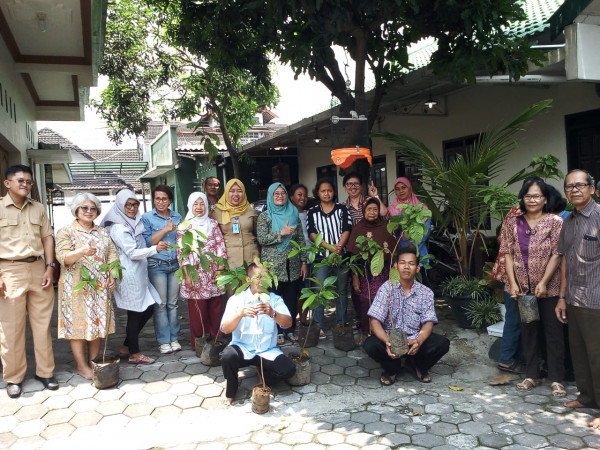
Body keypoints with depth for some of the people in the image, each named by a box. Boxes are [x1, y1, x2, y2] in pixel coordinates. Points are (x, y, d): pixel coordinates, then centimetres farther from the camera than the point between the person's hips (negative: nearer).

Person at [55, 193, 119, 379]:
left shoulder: (103, 233, 14)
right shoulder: (66, 232, -1)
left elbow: (112, 255, 10)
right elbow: (62, 257, -13)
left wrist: (112, 276, -6)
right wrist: (82, 251, -31)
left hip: (100, 287, 5)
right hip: (76, 287, -4)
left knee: (98, 323, 8)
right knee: (78, 324, -1)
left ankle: (93, 362, 19)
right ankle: (82, 366, 9)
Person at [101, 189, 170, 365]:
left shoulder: (134, 223, 14)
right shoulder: (118, 228, -14)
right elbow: (132, 253, -21)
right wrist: (155, 249, -29)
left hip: (139, 273, 9)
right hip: (129, 276, -9)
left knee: (148, 308, 11)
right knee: (135, 314, -1)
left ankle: (127, 346, 23)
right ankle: (134, 354, 13)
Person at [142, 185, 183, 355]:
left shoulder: (177, 217, 12)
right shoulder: (147, 218, 1)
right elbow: (148, 242, -8)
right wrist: (166, 229, -11)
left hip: (175, 264, 3)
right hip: (157, 265, -3)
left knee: (173, 303, 7)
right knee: (161, 304, -2)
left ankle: (174, 338, 16)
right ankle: (163, 341, 7)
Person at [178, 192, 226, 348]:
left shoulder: (213, 223, 11)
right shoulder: (184, 226, 2)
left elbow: (220, 246, 9)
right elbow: (181, 252, -2)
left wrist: (220, 268, -1)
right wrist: (187, 276, -9)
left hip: (214, 273, 3)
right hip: (195, 273, -3)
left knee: (216, 308, 5)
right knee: (198, 310, -1)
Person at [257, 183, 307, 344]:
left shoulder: (293, 214, 10)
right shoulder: (265, 216, 1)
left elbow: (301, 239, 10)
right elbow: (261, 239, -10)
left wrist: (304, 262, 6)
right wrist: (282, 233, -17)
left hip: (293, 265, 3)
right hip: (273, 265, -3)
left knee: (292, 299, 6)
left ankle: (291, 329, 19)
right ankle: (277, 331, 13)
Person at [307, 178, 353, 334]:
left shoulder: (342, 209, 9)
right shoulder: (313, 212, 9)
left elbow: (346, 229, 0)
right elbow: (312, 233, -1)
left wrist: (338, 247, -15)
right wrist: (329, 246, -14)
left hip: (341, 255, 1)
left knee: (342, 290, 8)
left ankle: (341, 323, 18)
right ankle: (318, 325, -1)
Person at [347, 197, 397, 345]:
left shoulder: (386, 227, 5)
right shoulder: (358, 228, 4)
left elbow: (393, 252, 6)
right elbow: (353, 255, 2)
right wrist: (355, 277, -5)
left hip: (383, 272, 0)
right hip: (364, 273, 0)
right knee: (364, 302, -4)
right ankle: (364, 333, 13)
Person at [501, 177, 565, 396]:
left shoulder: (555, 222, -4)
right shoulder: (513, 223, 4)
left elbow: (556, 255, -9)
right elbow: (508, 254, 2)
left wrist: (544, 283, -16)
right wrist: (513, 283, -6)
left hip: (548, 288, -3)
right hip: (522, 287, 3)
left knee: (553, 332, 4)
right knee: (528, 331, 13)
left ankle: (556, 379, 14)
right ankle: (531, 375, 25)